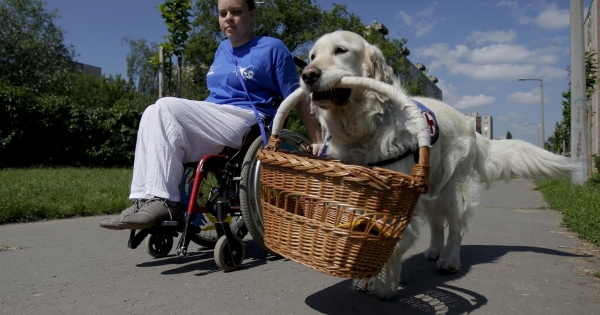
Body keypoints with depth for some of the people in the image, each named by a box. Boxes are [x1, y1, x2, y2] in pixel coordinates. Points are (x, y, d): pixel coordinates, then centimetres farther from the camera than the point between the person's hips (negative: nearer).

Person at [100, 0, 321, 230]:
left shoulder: (272, 48, -2)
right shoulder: (223, 49, 20)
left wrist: (317, 142, -7)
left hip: (248, 124, -8)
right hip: (212, 124, 8)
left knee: (165, 107, -21)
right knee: (153, 115, -14)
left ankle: (163, 202, -23)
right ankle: (146, 200, -25)